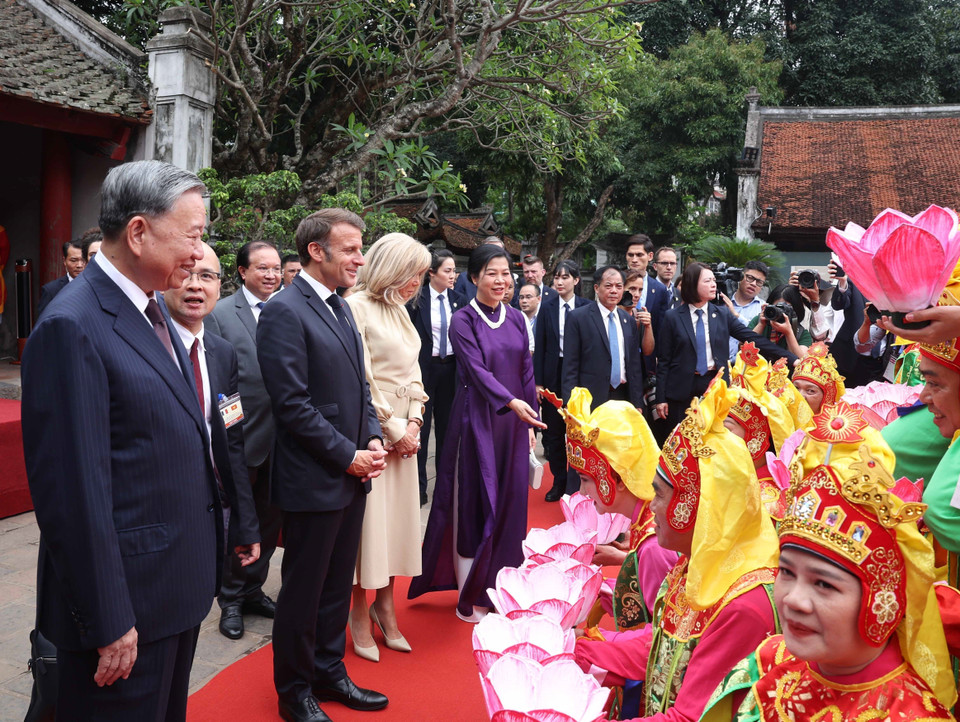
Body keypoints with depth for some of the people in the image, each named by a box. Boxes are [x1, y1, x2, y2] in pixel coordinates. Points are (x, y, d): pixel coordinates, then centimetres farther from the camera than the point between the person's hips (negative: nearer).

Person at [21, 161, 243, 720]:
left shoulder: (153, 310, 8)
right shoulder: (72, 327, -21)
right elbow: (74, 489, -22)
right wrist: (108, 622, -19)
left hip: (180, 584, 9)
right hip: (129, 598, -9)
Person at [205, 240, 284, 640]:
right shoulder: (219, 314, -6)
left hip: (280, 438, 4)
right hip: (242, 437, -4)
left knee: (269, 519, 16)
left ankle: (253, 590, 34)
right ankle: (231, 599, 26)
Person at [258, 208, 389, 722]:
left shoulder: (341, 308, 12)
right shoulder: (284, 312, -16)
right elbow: (293, 405, -20)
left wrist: (373, 438, 2)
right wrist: (348, 456, -15)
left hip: (352, 474, 8)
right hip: (314, 480, -8)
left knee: (337, 584, 19)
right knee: (303, 591, 9)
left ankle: (329, 673, 36)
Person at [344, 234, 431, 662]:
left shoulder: (399, 310, 13)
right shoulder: (356, 307, -13)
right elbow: (361, 381, -16)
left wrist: (414, 421, 2)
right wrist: (393, 428, -11)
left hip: (402, 430, 8)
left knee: (397, 516, 12)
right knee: (367, 518, 1)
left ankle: (385, 606, 26)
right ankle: (360, 614, 16)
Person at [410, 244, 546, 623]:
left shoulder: (516, 318, 9)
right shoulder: (463, 320, -7)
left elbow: (526, 372, 11)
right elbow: (476, 369, -19)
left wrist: (529, 425, 8)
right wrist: (512, 402, -33)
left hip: (513, 424, 5)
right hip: (477, 422, -5)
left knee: (508, 503, 9)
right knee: (473, 504, 2)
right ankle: (470, 598, 13)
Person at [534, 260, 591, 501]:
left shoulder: (587, 307, -3)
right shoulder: (547, 307, 3)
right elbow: (540, 346, 2)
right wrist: (538, 381, -2)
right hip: (553, 374, 3)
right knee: (554, 431, 11)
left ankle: (575, 484, 12)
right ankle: (559, 482, 24)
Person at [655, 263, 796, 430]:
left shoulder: (722, 315, 5)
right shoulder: (673, 317, -2)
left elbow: (753, 338, 2)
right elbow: (663, 360, -1)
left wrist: (792, 359, -5)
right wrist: (661, 398, -5)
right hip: (682, 389, -2)